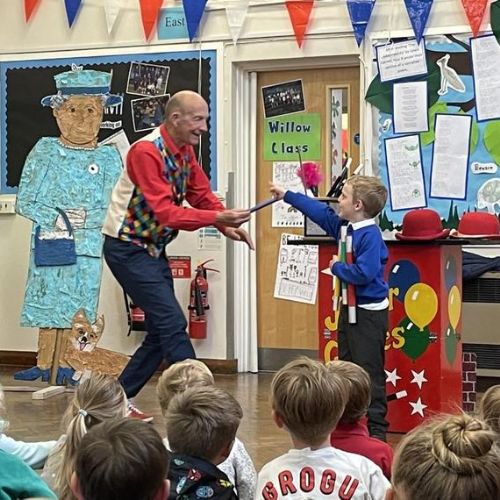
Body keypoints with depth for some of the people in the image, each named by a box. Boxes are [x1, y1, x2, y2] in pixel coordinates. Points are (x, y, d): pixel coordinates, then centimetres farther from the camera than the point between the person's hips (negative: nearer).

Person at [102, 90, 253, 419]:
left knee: (162, 332, 9)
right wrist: (217, 219, -37)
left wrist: (229, 224, -12)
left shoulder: (186, 151, 7)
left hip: (154, 249, 9)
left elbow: (202, 196, 7)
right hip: (127, 248, -9)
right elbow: (164, 211, -28)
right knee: (173, 324, -14)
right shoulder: (146, 152, -22)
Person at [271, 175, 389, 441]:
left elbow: (364, 273, -29)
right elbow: (320, 212, 20)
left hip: (370, 312, -10)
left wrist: (337, 267, -13)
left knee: (369, 370, -7)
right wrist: (286, 196, 25)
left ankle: (376, 427, -3)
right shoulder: (345, 227, 8)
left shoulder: (370, 236, -20)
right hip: (350, 307, 10)